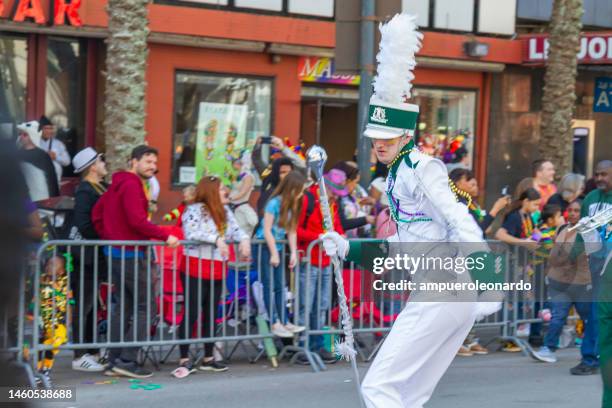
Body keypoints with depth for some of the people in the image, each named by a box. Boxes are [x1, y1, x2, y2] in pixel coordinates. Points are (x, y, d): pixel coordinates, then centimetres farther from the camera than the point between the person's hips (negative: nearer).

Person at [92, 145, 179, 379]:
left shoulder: (117, 184, 16)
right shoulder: (132, 186, -14)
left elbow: (97, 214, 20)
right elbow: (137, 221, -23)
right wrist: (165, 237, -19)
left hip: (115, 252, 10)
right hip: (130, 254, -10)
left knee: (124, 305, 15)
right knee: (144, 306, -6)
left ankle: (115, 361, 15)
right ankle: (127, 360, -10)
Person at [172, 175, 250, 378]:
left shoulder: (225, 211, 14)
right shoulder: (194, 210, -9)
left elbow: (236, 230, 13)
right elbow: (191, 233, -22)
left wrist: (244, 239, -9)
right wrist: (216, 238, -26)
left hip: (217, 271, 8)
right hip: (195, 269, -8)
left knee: (211, 314, 13)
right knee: (191, 314, -6)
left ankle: (208, 358, 22)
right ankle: (185, 360, -2)